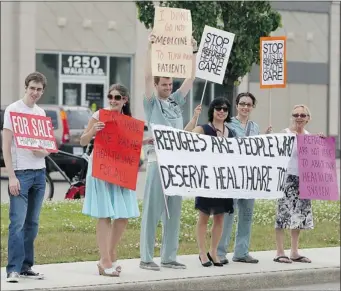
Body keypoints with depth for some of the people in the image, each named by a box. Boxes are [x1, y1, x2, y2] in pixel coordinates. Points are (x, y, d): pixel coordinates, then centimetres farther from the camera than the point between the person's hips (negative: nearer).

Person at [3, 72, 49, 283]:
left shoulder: (41, 113, 14)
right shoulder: (13, 110, -4)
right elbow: (6, 146, -8)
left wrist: (44, 152, -5)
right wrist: (12, 176, -15)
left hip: (39, 173, 6)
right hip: (21, 173, -6)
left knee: (32, 223, 7)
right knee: (18, 223, -10)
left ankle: (26, 267, 13)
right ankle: (13, 270, -9)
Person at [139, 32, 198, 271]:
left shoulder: (176, 101, 15)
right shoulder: (152, 103, 0)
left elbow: (191, 78, 16)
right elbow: (148, 76, -11)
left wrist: (193, 51, 13)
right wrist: (151, 47, -14)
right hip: (158, 160, -6)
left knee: (174, 211, 7)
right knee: (153, 210, -5)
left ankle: (169, 256, 13)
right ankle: (146, 258, -4)